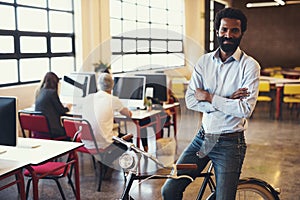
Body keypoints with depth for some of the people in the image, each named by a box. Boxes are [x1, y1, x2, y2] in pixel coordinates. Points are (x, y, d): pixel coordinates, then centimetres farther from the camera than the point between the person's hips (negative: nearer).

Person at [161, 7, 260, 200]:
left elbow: (245, 109, -19)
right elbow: (190, 100, -6)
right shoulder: (204, 61, 3)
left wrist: (210, 98, -14)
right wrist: (225, 101, -16)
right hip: (203, 138, 4)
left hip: (230, 143, -4)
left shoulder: (250, 65, -8)